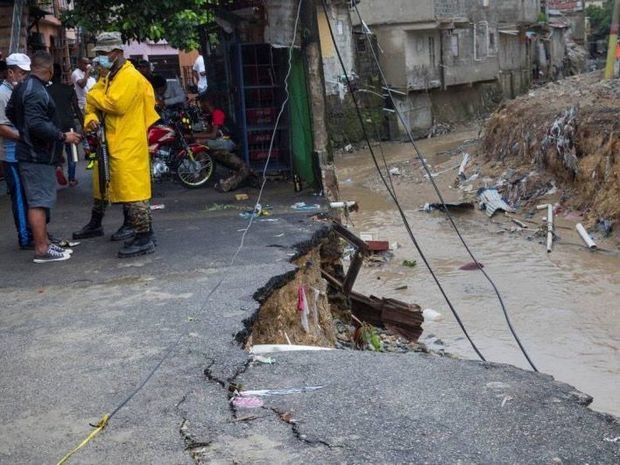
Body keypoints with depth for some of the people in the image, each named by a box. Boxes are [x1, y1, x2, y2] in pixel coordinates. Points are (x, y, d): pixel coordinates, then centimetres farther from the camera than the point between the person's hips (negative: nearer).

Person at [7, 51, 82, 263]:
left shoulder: (22, 87, 12)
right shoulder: (37, 92, -20)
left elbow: (10, 111, 25)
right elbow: (37, 125, -27)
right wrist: (63, 136, -21)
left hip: (30, 152, 10)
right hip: (38, 156, -10)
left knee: (39, 200, 16)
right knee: (39, 202, -6)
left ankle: (44, 243, 24)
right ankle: (42, 250, -2)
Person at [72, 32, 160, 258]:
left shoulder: (131, 77, -13)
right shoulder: (107, 78, 18)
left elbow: (117, 104, -25)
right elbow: (94, 106, 18)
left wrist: (93, 95, -10)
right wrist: (91, 118, -5)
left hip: (128, 145, -10)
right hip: (108, 143, 10)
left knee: (133, 188, -13)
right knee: (101, 183, 23)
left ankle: (145, 238, -12)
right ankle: (95, 224, 41)